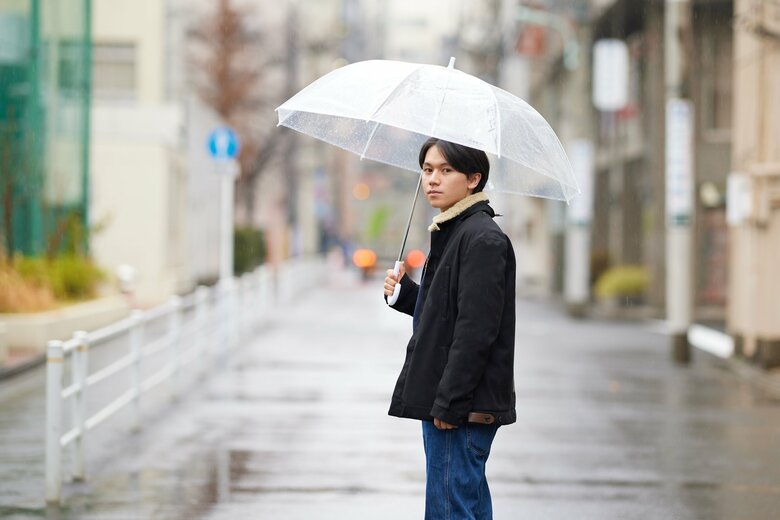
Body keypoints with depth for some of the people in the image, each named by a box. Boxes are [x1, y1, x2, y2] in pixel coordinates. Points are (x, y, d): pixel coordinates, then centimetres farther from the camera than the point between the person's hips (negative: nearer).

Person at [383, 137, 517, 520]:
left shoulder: (483, 240, -14)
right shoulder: (450, 233, 17)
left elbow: (476, 330, -20)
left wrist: (448, 402, -22)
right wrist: (405, 293, 5)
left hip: (465, 407, -10)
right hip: (443, 401, 10)